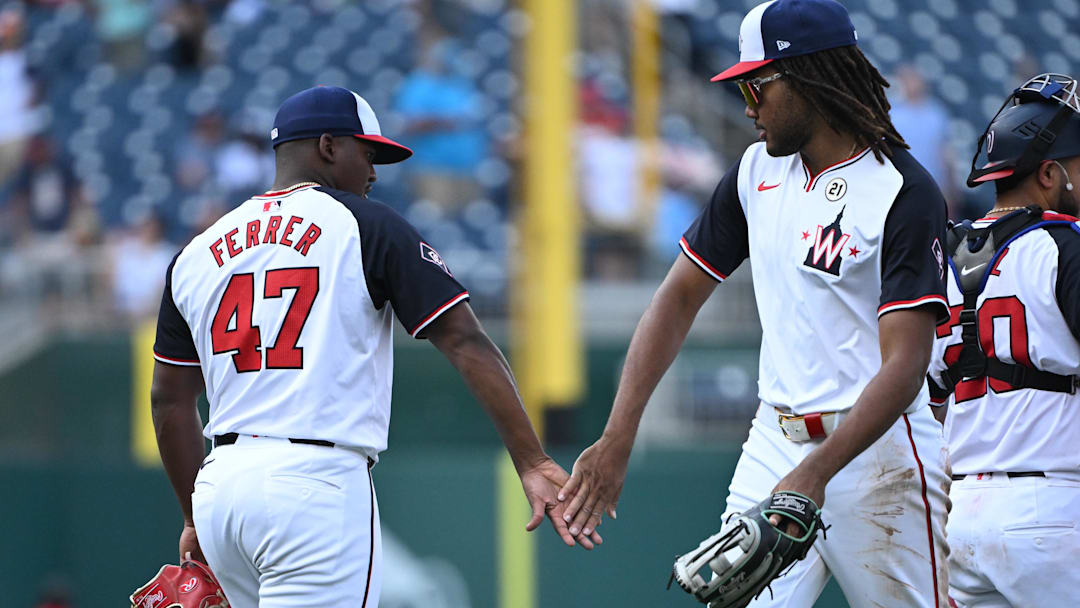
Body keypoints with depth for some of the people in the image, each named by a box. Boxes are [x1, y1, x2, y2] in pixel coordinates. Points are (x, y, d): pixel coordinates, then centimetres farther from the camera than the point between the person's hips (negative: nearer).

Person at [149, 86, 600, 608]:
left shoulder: (197, 252, 15)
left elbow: (170, 400, 19)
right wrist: (532, 462, -12)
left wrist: (197, 519, 27)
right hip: (317, 485, -6)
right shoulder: (366, 226, 0)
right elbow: (465, 342, -8)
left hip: (221, 486, 6)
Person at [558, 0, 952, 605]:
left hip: (875, 444, -6)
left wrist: (816, 473, -31)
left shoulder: (905, 193, -14)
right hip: (775, 442, 6)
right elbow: (679, 299, 12)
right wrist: (618, 438, 1)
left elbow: (905, 368, -21)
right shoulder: (758, 170, 9)